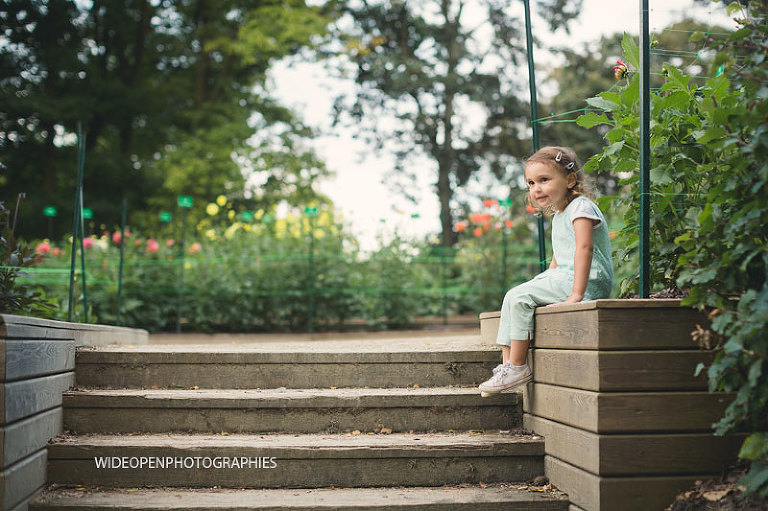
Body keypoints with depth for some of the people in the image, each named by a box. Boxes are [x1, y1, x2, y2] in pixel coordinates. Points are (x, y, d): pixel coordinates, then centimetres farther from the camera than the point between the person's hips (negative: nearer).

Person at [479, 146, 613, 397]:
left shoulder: (580, 207, -11)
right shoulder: (558, 216, 21)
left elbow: (584, 248, -23)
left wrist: (576, 294, -30)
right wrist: (543, 284, 17)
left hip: (588, 281, -10)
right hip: (563, 278, 10)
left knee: (519, 296, -18)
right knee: (512, 298, 3)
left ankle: (518, 367, -13)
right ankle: (507, 364, -1)